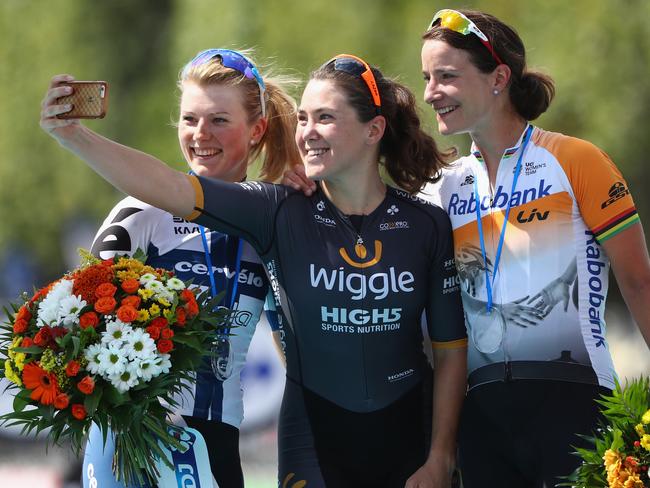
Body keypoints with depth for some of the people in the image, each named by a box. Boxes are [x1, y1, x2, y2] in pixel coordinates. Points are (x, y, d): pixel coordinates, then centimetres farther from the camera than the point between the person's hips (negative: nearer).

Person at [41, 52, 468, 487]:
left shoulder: (427, 225, -5)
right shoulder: (282, 214, -6)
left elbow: (451, 350, -1)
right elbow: (172, 190, -17)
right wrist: (73, 135, -29)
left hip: (404, 435, 0)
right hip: (314, 432, 0)